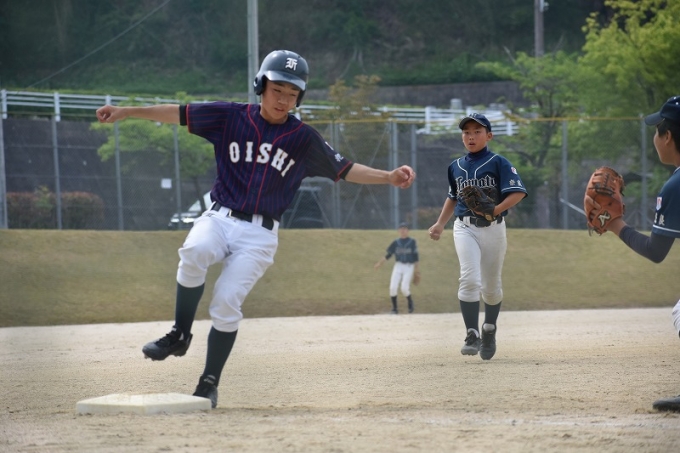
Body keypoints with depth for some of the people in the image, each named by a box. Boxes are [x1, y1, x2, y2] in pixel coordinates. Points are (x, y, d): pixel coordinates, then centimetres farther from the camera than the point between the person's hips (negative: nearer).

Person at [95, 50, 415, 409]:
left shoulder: (303, 138, 4)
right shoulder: (231, 117, 3)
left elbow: (344, 170, 5)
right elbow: (178, 114, 2)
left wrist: (389, 177, -8)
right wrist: (125, 112, -5)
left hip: (259, 234, 0)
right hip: (219, 218, 0)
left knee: (226, 302, -13)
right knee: (194, 252, -33)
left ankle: (209, 384, 2)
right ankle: (179, 335, -16)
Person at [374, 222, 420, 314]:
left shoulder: (412, 242, 0)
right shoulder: (396, 242, 7)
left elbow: (415, 256, 1)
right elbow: (388, 255, 7)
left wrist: (416, 268, -3)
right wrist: (380, 263, -3)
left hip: (409, 267, -3)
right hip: (398, 266, 3)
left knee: (404, 288, -16)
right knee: (393, 287, -11)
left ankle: (410, 302, 15)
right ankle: (394, 309, 3)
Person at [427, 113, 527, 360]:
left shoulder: (498, 163, -4)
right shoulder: (456, 166, 10)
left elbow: (518, 193, -13)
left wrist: (495, 210, -25)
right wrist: (440, 224, 16)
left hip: (493, 229, -2)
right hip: (465, 228, 2)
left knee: (491, 287, 9)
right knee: (470, 278, -19)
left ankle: (489, 331, 32)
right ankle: (472, 335, -19)